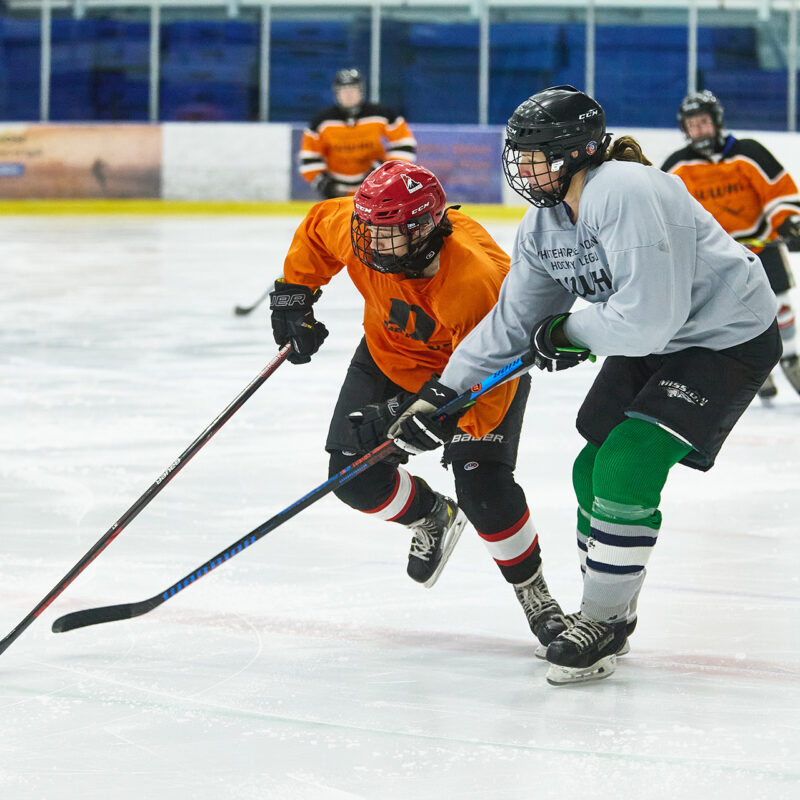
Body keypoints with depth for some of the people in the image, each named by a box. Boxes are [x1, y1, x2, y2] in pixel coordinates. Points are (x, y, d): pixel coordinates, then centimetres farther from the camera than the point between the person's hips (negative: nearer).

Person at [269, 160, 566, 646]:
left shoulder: (478, 281, -42)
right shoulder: (351, 226, -27)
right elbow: (317, 228, 0)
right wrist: (293, 292, 1)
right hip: (393, 349, 5)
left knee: (483, 488, -21)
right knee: (355, 476, -4)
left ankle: (532, 590, 5)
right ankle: (432, 517, 29)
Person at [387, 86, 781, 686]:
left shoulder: (628, 194, -30)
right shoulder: (543, 225, -1)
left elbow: (647, 316, -34)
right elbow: (511, 322, 6)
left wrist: (567, 333, -17)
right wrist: (439, 395, 0)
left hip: (728, 338, -9)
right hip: (652, 342, 9)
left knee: (627, 466, -17)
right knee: (594, 469, 9)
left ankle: (603, 623, -3)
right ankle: (607, 612, 28)